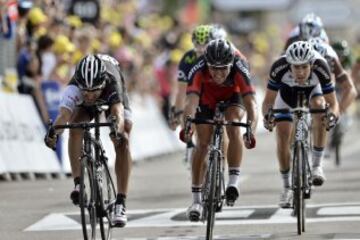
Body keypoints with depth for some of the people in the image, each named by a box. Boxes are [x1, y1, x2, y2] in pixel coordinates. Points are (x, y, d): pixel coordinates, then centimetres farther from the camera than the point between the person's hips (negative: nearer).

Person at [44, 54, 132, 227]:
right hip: (83, 105, 1)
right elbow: (64, 115, -57)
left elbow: (118, 113, -61)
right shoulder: (74, 88, -41)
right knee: (75, 129, -29)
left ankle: (120, 203, -16)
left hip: (112, 98, -1)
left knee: (122, 141, -19)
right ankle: (78, 184, -23)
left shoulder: (111, 83, -45)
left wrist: (117, 130, -82)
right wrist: (53, 132, -78)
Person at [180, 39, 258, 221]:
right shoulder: (199, 69, -38)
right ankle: (196, 200, 1)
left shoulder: (239, 68, -39)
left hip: (233, 95, -1)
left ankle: (234, 181, -22)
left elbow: (250, 102, -47)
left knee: (233, 127, -29)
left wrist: (251, 130, -62)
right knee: (202, 143, -7)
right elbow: (191, 100, -48)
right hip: (207, 96, 1)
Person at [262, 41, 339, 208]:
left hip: (313, 90, -1)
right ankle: (287, 187, 9)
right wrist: (267, 115, -50)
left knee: (319, 107, -33)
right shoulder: (279, 68, -38)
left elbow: (333, 102, -33)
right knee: (282, 138, -10)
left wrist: (333, 115, -55)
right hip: (288, 92, 1)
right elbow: (268, 100, -29)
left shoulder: (320, 68, -38)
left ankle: (317, 166, -22)